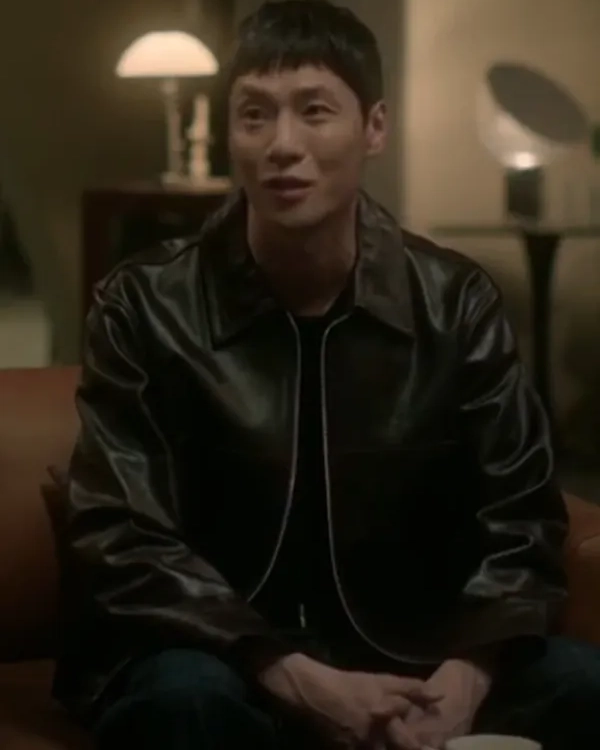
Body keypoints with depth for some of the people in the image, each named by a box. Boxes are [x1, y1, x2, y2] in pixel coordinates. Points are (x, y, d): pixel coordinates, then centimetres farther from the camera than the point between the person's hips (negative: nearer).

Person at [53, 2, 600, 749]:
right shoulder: (147, 308, -9)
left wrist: (460, 684, -21)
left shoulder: (455, 302, -1)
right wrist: (303, 684, -25)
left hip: (404, 663, 3)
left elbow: (520, 523, -1)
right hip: (226, 662, -3)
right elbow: (120, 545, -14)